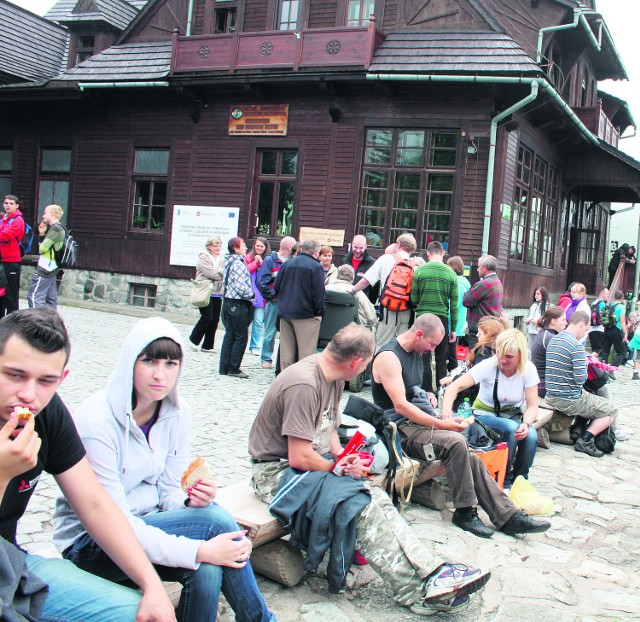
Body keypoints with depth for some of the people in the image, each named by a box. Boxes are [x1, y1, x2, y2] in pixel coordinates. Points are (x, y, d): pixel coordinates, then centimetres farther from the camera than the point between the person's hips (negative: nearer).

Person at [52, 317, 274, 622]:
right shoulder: (96, 422, -23)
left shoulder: (177, 413, -3)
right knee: (215, 519, -25)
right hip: (90, 544, -5)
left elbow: (168, 491, 3)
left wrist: (191, 500, -23)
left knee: (208, 571, -28)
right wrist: (200, 551, -32)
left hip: (145, 526, 6)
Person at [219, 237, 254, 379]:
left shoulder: (229, 262, 13)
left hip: (228, 302, 9)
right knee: (241, 337, 0)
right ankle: (233, 369, 3)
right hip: (238, 304, -9)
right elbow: (240, 286, -23)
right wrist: (251, 294, -6)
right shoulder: (238, 263, -15)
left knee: (229, 336, 13)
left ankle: (224, 368, 16)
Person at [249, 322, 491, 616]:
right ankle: (419, 592, -20)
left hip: (313, 462, 9)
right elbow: (299, 458, -25)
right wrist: (341, 468, -9)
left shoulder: (334, 378, 6)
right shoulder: (303, 385, -25)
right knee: (361, 506, -24)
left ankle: (433, 572, -18)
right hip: (277, 471, -9)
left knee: (375, 496, -13)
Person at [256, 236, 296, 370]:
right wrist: (273, 295, -12)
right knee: (270, 332, 2)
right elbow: (261, 281, -9)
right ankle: (266, 359, 13)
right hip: (274, 302, -4)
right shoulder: (270, 261, -3)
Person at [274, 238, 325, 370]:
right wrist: (320, 311, -5)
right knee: (306, 350, -2)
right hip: (306, 314, -5)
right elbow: (318, 292, -13)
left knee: (286, 351, 12)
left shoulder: (287, 264, 7)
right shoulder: (316, 266, -9)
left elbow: (276, 287, 11)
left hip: (285, 312, 6)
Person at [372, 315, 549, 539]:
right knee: (455, 442, -30)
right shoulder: (388, 356, -14)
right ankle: (465, 512, -16)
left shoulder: (415, 353, 17)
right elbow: (400, 406, -21)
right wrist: (441, 424, -20)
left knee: (468, 456, -13)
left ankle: (508, 516, -14)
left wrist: (426, 395, 10)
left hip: (420, 421, 9)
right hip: (401, 430, -9)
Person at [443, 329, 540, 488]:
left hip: (513, 414, 3)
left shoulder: (528, 369, -13)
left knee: (531, 436, -29)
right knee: (511, 428, -34)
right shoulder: (488, 366, -21)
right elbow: (456, 386, -28)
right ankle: (504, 481, -15)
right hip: (486, 415, -3)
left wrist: (526, 424, -34)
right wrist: (446, 407, -49)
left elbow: (532, 406, -12)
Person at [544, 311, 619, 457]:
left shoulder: (553, 340, 8)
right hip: (570, 400, -8)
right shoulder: (576, 345, -18)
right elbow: (581, 379, -21)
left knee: (591, 397, 32)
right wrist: (586, 364, -2)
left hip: (551, 398, 9)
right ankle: (585, 440, -4)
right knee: (612, 411, 7)